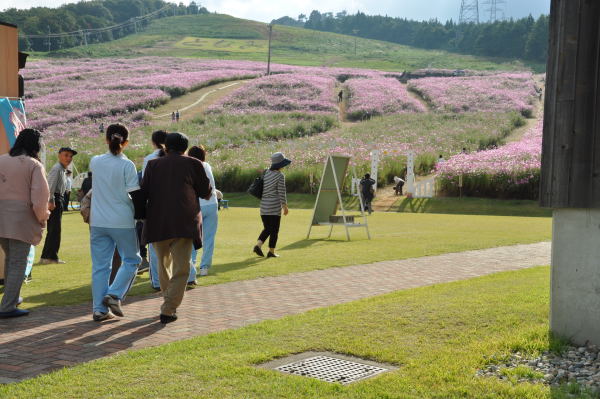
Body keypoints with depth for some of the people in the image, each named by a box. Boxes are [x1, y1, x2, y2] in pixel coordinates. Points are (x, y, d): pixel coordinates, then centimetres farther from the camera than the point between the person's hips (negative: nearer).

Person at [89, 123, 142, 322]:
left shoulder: (95, 162, 2)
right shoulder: (127, 165, -10)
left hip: (98, 222, 4)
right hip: (122, 222, -4)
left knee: (100, 266, 8)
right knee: (131, 260, 13)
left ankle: (99, 309, 8)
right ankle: (114, 294, -4)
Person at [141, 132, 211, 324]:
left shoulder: (153, 165, 11)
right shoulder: (192, 164, 4)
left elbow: (143, 193, 7)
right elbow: (206, 193, 11)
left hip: (157, 222, 3)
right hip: (184, 222, -3)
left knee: (163, 263, 21)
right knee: (181, 268, -1)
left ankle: (170, 303, 30)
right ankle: (168, 310, -11)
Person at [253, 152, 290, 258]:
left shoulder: (266, 173, 8)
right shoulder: (280, 176, -11)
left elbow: (261, 190, 13)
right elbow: (281, 193, -12)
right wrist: (285, 207, -2)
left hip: (263, 206, 6)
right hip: (275, 206, -6)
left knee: (267, 229, 16)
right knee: (274, 230, 5)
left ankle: (258, 245, -1)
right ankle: (271, 252, 7)